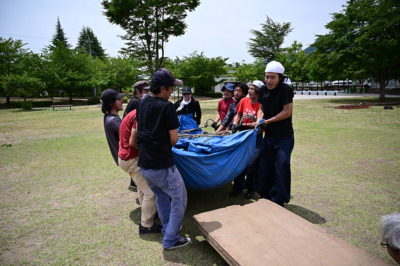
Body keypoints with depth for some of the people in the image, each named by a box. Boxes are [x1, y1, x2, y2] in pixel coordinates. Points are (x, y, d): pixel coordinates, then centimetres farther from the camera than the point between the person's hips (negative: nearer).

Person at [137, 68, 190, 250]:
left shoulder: (142, 104, 8)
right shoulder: (166, 107, -15)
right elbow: (174, 139, -13)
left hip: (143, 164, 8)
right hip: (161, 166, -8)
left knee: (161, 196, 26)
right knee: (179, 198, 10)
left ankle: (167, 229, 43)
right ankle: (171, 240, 19)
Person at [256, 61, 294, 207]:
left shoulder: (285, 89, -13)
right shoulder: (264, 90, 6)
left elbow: (287, 112, -18)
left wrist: (268, 121, -16)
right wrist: (259, 120, -4)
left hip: (284, 137, -7)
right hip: (269, 136, 7)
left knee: (281, 167, -4)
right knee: (265, 165, 15)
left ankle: (279, 200, 12)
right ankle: (266, 195, 33)